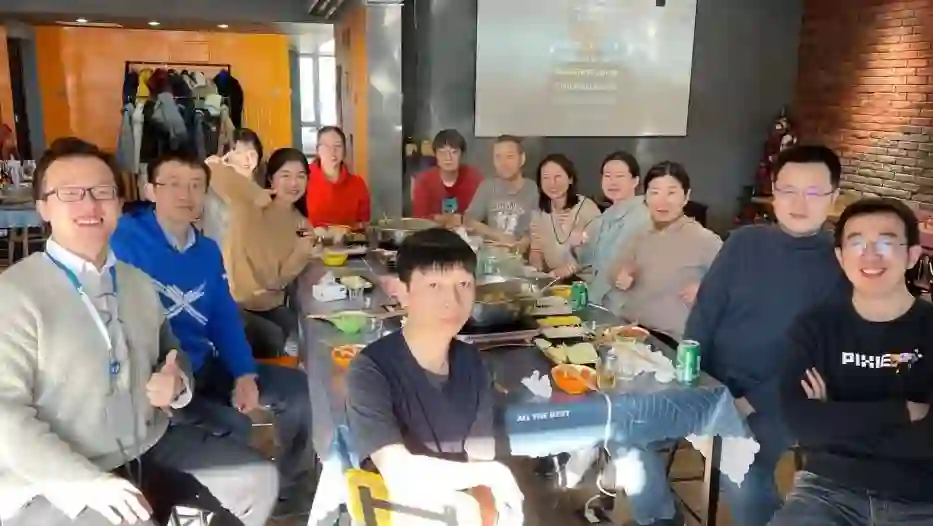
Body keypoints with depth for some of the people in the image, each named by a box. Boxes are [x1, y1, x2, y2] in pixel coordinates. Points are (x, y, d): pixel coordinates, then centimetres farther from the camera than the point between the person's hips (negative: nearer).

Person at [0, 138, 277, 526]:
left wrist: (177, 383, -3)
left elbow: (171, 355, 21)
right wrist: (89, 481, -25)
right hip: (57, 483, -6)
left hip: (151, 447, 6)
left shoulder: (139, 283, 11)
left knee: (258, 478, 2)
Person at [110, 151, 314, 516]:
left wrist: (246, 375, -3)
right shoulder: (124, 240, -14)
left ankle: (287, 488, 24)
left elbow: (225, 318, 11)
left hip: (207, 367, 8)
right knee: (233, 428, -29)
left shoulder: (207, 250, 9)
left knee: (300, 389, 4)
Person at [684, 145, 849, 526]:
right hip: (711, 383, 4)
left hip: (774, 402, -3)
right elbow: (705, 312, 2)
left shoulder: (841, 266, -6)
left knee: (741, 479, -20)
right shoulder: (744, 242, 2)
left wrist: (751, 403, -15)